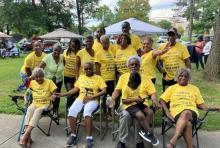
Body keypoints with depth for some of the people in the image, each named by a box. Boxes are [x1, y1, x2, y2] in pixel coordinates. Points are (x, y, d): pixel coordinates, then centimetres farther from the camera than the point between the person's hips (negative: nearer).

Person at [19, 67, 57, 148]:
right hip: (34, 103, 2)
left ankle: (25, 134, -41)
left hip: (45, 104, -2)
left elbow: (55, 93, -3)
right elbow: (26, 94, 12)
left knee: (38, 111, -36)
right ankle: (28, 137, -41)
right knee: (29, 109, -33)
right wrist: (26, 100, -8)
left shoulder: (49, 82, -3)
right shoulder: (32, 83, 7)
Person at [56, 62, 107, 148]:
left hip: (92, 100, -3)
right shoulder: (81, 77, 18)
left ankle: (89, 137, -25)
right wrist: (64, 94, 2)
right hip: (80, 99, 4)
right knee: (71, 112, -26)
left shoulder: (98, 78, 5)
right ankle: (73, 135, -9)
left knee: (87, 112, -36)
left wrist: (91, 97, -13)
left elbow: (104, 91, -4)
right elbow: (75, 89, 15)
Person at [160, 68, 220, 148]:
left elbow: (200, 104, 20)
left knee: (186, 113, -39)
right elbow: (162, 100, 12)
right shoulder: (172, 88, 19)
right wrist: (167, 112, -4)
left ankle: (173, 141, -46)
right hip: (177, 113, 0)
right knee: (187, 124, -36)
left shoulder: (194, 88, 22)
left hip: (191, 112, 0)